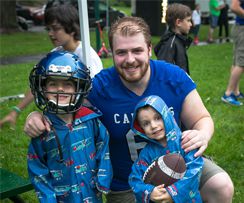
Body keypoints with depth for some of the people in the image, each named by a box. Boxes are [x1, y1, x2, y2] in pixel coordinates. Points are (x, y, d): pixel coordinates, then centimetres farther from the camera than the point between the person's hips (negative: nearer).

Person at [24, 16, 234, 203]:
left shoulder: (174, 77, -14)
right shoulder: (99, 87, -18)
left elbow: (202, 119, -5)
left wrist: (202, 135, -30)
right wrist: (37, 116, -29)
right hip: (125, 184, 0)